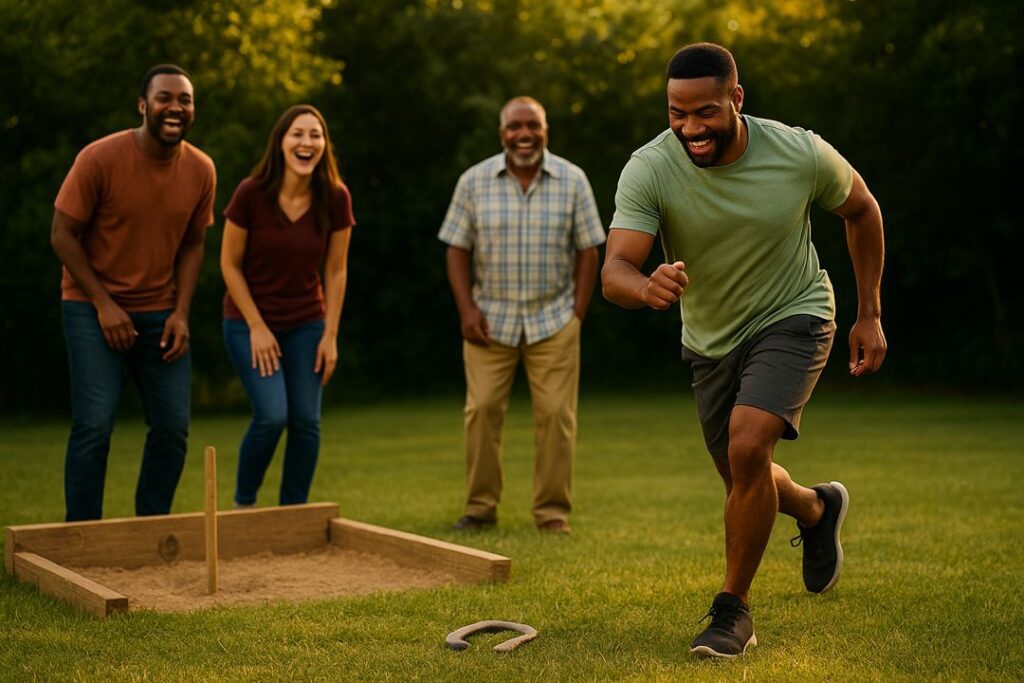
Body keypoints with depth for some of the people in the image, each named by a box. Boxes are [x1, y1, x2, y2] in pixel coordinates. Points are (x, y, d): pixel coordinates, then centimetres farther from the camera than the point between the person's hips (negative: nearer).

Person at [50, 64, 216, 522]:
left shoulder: (201, 170, -2)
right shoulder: (100, 158, -15)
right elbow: (63, 235, -9)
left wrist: (181, 313, -3)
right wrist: (104, 304, -14)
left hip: (160, 312, 4)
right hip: (93, 307, -4)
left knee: (173, 427, 1)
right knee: (94, 426, -10)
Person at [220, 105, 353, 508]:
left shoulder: (335, 198, -9)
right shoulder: (251, 193, -17)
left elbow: (336, 270, -1)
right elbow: (230, 265, -8)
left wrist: (330, 335, -3)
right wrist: (257, 327, -10)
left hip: (307, 324, 3)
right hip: (250, 320, -3)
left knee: (306, 420, -3)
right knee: (272, 415, -14)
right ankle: (243, 505, 10)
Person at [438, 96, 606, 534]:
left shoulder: (573, 181, 1)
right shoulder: (474, 181, 1)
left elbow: (587, 251, 3)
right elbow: (457, 249, 3)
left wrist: (577, 314, -4)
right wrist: (466, 309, -7)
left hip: (554, 321, 0)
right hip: (490, 320, 0)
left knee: (556, 414, -2)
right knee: (482, 410, -3)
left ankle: (553, 513, 7)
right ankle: (480, 508, 9)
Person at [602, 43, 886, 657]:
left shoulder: (802, 154, -21)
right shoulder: (649, 170, -22)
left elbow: (862, 210, 0)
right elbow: (614, 270, -30)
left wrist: (870, 315, 1)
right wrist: (647, 287, -54)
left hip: (794, 319, -3)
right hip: (711, 339, 3)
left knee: (747, 447, -26)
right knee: (742, 479, 16)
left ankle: (734, 608, -7)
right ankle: (818, 510, 52)